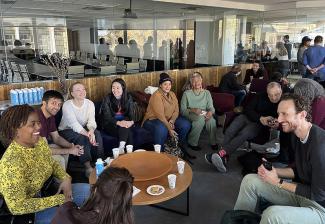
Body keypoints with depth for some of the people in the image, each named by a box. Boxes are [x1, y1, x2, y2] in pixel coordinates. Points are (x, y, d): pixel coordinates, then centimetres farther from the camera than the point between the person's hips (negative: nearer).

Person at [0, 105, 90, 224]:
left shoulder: (40, 141, -9)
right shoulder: (12, 163, -33)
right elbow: (17, 207, -29)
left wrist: (66, 178, -10)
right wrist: (59, 200, -24)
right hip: (29, 211, -7)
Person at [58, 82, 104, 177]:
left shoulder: (90, 103, -6)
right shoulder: (67, 105, -20)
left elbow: (91, 121, -17)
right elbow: (74, 124, -31)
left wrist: (91, 131, -40)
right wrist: (88, 134, -44)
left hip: (82, 129, 4)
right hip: (66, 130, -4)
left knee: (97, 133, -24)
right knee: (82, 137, -33)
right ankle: (88, 166, -30)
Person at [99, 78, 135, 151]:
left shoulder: (128, 98, 2)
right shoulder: (107, 99, -7)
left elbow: (130, 114, 0)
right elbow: (107, 116, -14)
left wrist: (131, 121, -26)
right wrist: (118, 122, -33)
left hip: (124, 122, 3)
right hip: (110, 124, -2)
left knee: (125, 128, -34)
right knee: (128, 132, -31)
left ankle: (121, 148, -36)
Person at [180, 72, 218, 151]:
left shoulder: (206, 93, 12)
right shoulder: (187, 93, 2)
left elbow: (211, 107, 4)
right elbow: (182, 110, -3)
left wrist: (210, 112, -20)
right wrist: (193, 110, -22)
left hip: (204, 114, 3)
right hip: (190, 115, -2)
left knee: (211, 120, -32)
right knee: (201, 118, -36)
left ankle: (213, 142, -11)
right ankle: (192, 143, -21)